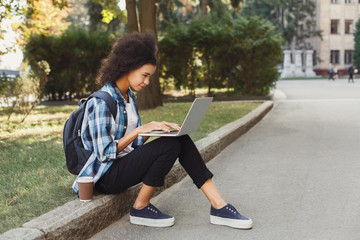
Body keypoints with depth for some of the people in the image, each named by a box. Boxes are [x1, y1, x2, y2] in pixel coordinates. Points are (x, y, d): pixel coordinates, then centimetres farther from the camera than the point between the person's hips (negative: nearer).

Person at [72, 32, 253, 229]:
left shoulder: (129, 97, 10)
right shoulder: (101, 102, -18)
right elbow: (104, 153, -21)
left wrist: (155, 128, -5)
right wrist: (141, 129, -24)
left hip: (126, 164, 8)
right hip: (106, 175, -8)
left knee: (182, 139, -12)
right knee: (169, 145, -26)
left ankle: (219, 206, -13)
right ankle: (140, 208, -10)